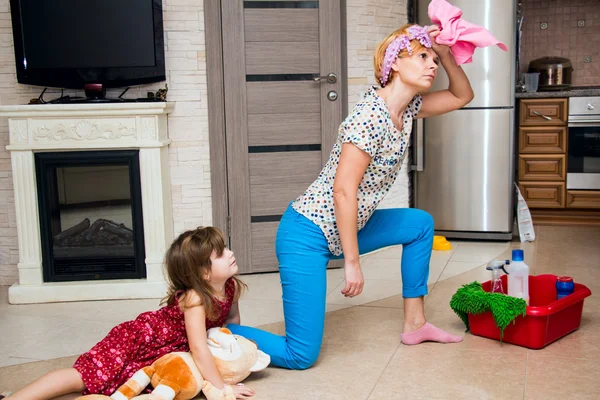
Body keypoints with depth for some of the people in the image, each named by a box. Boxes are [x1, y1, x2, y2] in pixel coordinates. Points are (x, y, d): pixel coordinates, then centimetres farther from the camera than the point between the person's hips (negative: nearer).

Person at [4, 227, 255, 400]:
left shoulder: (232, 286, -9)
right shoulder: (195, 298, -32)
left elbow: (232, 321, 12)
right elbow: (199, 350, -36)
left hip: (162, 351, 8)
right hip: (138, 338, -8)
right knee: (83, 377, -18)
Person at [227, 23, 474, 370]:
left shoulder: (408, 108, 7)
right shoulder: (371, 115, -20)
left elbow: (463, 96, 19)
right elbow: (343, 192, -22)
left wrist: (446, 53, 1)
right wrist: (353, 262, -18)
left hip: (341, 231, 9)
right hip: (307, 235, -9)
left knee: (421, 224, 17)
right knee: (301, 356, -9)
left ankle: (414, 324, 23)